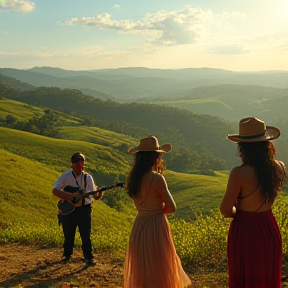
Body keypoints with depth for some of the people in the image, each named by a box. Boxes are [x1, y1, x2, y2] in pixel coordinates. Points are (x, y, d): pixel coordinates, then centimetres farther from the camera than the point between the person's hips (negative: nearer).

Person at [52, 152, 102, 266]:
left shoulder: (87, 177, 4)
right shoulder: (66, 176, -3)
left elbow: (94, 195, 7)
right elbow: (54, 190, -12)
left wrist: (99, 195, -17)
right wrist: (70, 197, -21)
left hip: (84, 209, 1)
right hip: (68, 209, -1)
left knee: (86, 235, 1)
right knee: (68, 234, 10)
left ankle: (88, 257, 9)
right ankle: (67, 254, 29)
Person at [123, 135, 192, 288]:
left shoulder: (132, 177, 0)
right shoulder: (157, 178, -20)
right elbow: (172, 208, -13)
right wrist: (160, 209, 3)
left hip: (139, 226, 7)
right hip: (157, 226, -7)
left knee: (141, 269, 19)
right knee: (159, 269, 8)